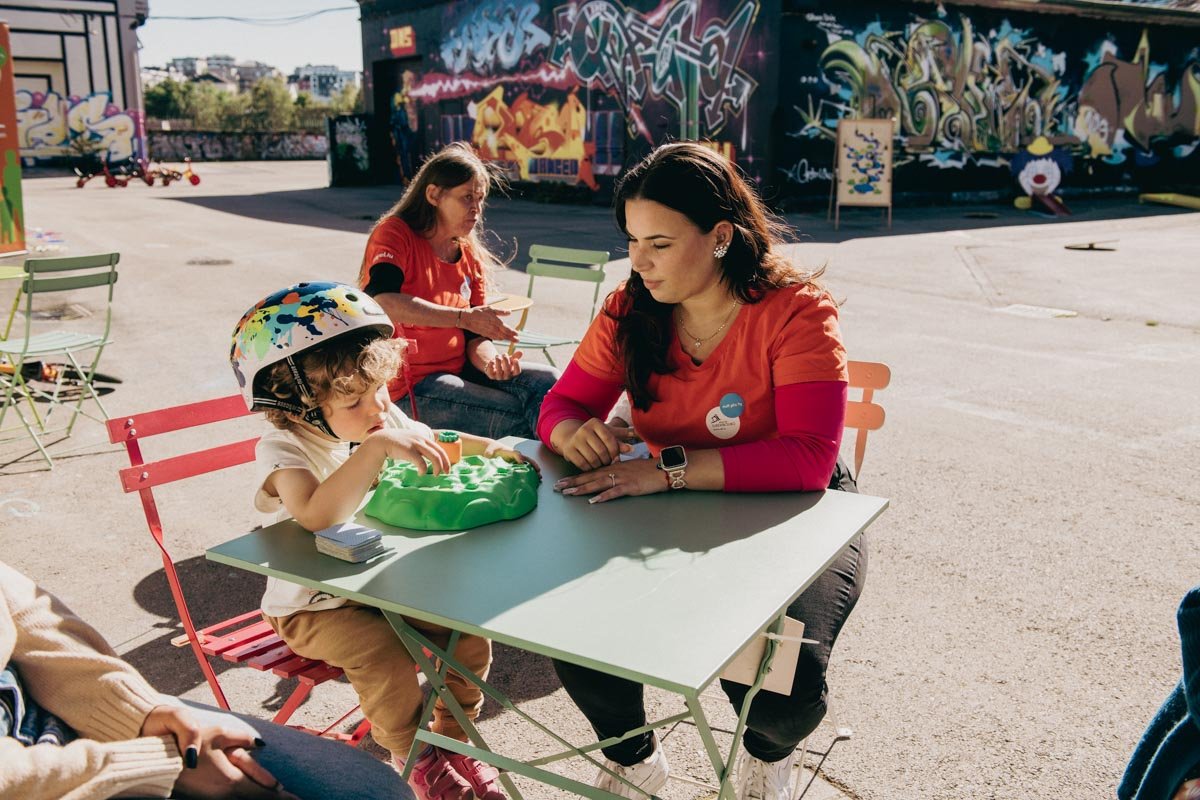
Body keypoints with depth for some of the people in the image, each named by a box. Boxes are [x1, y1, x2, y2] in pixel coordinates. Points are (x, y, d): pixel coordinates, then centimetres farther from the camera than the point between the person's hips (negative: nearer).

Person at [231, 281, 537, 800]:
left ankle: (453, 744, 17)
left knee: (469, 634, -8)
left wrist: (490, 447, -9)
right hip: (313, 608, -6)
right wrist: (376, 446, -52)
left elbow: (434, 442, 11)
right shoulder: (282, 450, -26)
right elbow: (318, 515, -46)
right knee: (386, 659, -29)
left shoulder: (385, 420, -7)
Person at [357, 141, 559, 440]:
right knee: (518, 418, -22)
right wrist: (463, 317, -33)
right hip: (407, 387, -6)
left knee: (547, 380, -10)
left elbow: (474, 337, 7)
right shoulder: (395, 233, -8)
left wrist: (491, 361, -18)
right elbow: (381, 300, -29)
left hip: (458, 371, 7)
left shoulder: (471, 257, 9)